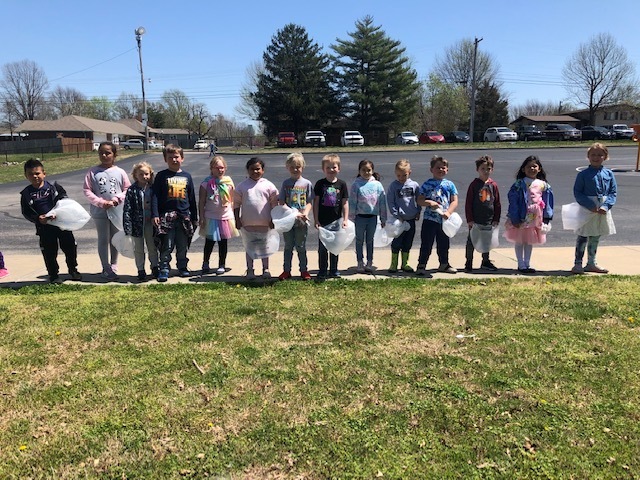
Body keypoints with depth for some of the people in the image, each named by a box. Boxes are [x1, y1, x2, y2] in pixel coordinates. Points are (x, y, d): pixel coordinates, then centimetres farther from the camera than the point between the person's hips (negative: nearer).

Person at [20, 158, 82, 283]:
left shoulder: (54, 186, -2)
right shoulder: (26, 194, 0)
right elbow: (26, 213, 1)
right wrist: (37, 218, -17)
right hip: (44, 227, 0)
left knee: (70, 247, 10)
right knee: (49, 252, 6)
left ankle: (73, 269, 29)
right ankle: (53, 275, 20)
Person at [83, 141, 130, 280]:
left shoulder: (120, 172, -2)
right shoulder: (93, 171, -3)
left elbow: (127, 189, 1)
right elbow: (87, 190, -4)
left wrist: (116, 199, -14)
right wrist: (101, 202, -15)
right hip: (100, 212, -1)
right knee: (103, 240, 5)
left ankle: (113, 267, 27)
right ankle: (107, 269, 14)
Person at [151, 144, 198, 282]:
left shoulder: (187, 176, 9)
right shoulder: (161, 176, 0)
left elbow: (192, 198, 13)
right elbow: (155, 196, -3)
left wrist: (194, 218, 13)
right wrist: (155, 215, -13)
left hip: (184, 216, 3)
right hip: (166, 216, -3)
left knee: (183, 246, 12)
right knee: (166, 246, -2)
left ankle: (183, 267, 25)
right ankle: (164, 269, 6)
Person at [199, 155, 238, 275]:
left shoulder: (228, 182, 1)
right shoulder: (206, 183, -4)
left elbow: (232, 201, 7)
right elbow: (201, 202, -2)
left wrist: (232, 216, 5)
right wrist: (202, 218, -6)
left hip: (226, 217, 2)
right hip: (211, 217, -1)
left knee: (223, 243, 9)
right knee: (209, 242, 6)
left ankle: (221, 265, 22)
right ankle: (205, 264, 25)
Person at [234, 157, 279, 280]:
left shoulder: (268, 185, -1)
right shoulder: (242, 186, 2)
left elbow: (274, 203, 2)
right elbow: (236, 204, 4)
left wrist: (273, 219, -2)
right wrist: (237, 219, -1)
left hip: (265, 223, 0)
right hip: (247, 223, 1)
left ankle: (266, 269, 23)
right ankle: (250, 270, 21)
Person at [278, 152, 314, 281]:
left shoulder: (306, 183, 0)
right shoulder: (286, 183, 3)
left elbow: (309, 202, 0)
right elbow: (281, 201, 1)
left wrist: (305, 213, -17)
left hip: (301, 222, -1)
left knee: (301, 247, 9)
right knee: (288, 247, 11)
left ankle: (304, 270, 20)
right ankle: (286, 271, 20)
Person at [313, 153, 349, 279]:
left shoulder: (342, 184, -1)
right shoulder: (320, 184, -3)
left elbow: (345, 203, 1)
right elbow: (315, 202, -2)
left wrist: (345, 220, -4)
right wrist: (316, 220, -6)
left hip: (336, 221, 1)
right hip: (323, 221, -1)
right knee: (322, 247, 6)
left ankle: (334, 270, 24)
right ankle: (322, 271, 17)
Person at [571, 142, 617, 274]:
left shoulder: (609, 174, 3)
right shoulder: (583, 174, -7)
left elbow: (613, 192, 3)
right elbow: (577, 193, -10)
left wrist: (606, 206, -13)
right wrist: (590, 206, -19)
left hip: (603, 210, 4)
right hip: (587, 209, -4)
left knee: (595, 238, 15)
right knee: (583, 237, 0)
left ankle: (591, 264, 27)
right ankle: (578, 264, 9)